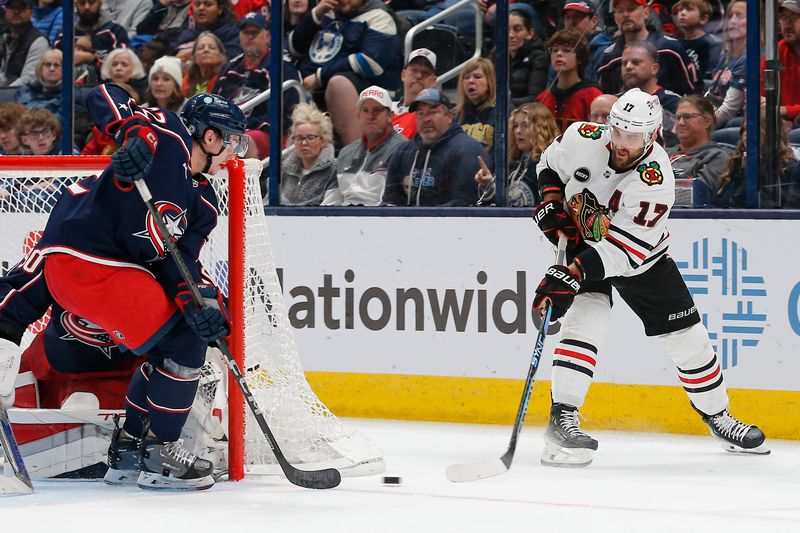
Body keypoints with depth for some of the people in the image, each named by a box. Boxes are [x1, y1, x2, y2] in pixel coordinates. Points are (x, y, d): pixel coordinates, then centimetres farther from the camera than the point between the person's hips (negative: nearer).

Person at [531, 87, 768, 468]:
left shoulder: (655, 182, -32)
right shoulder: (583, 140, -23)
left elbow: (623, 251, -36)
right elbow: (550, 163, 2)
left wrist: (572, 275, -44)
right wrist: (552, 201, -15)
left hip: (642, 256, 0)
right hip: (580, 243, 0)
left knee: (687, 336, 2)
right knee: (586, 322, -24)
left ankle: (718, 417, 22)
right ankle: (562, 419, -26)